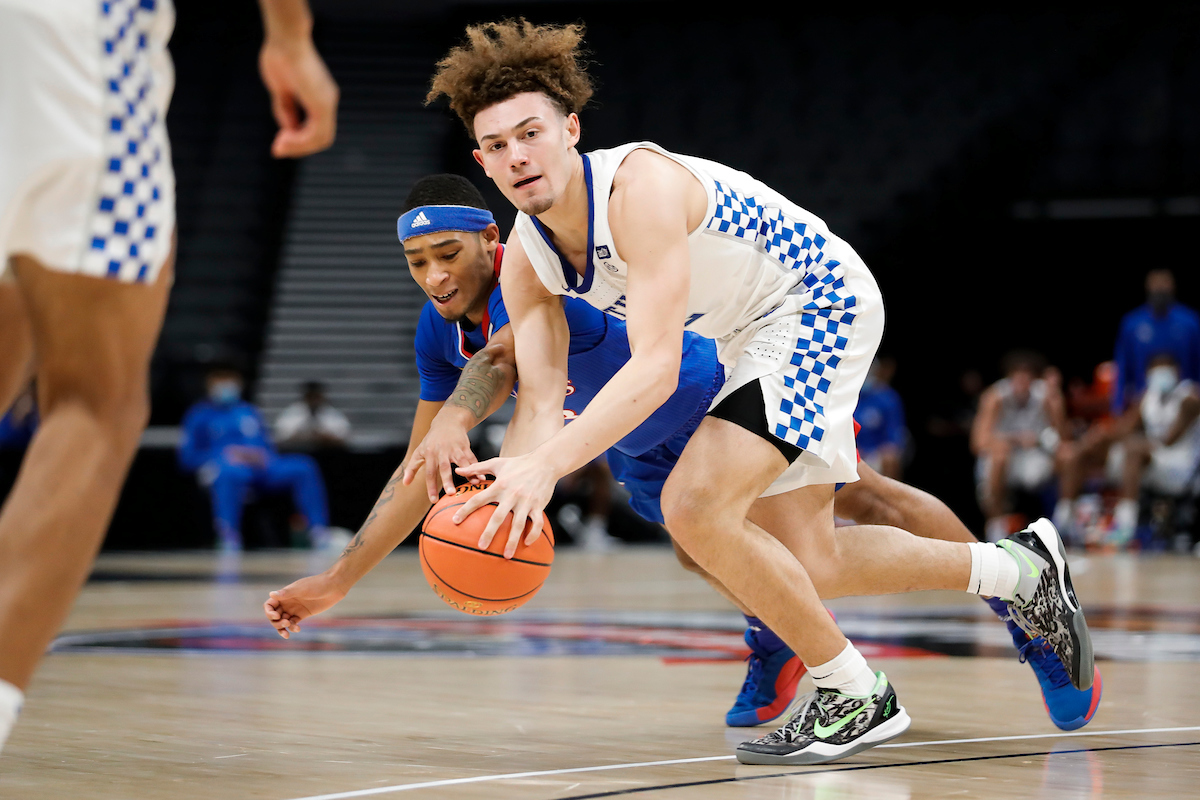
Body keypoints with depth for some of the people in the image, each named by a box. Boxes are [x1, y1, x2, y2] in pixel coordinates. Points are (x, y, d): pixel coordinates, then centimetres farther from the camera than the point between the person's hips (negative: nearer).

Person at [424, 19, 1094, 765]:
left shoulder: (642, 185, -33)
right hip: (756, 337, 9)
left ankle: (858, 697, -8)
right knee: (810, 566, 15)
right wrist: (506, 488, -35)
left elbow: (656, 369, -41)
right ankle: (1018, 569, 37)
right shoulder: (525, 260, -8)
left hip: (821, 303, -9)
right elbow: (542, 404, -13)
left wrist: (546, 465, -52)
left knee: (695, 505, -25)